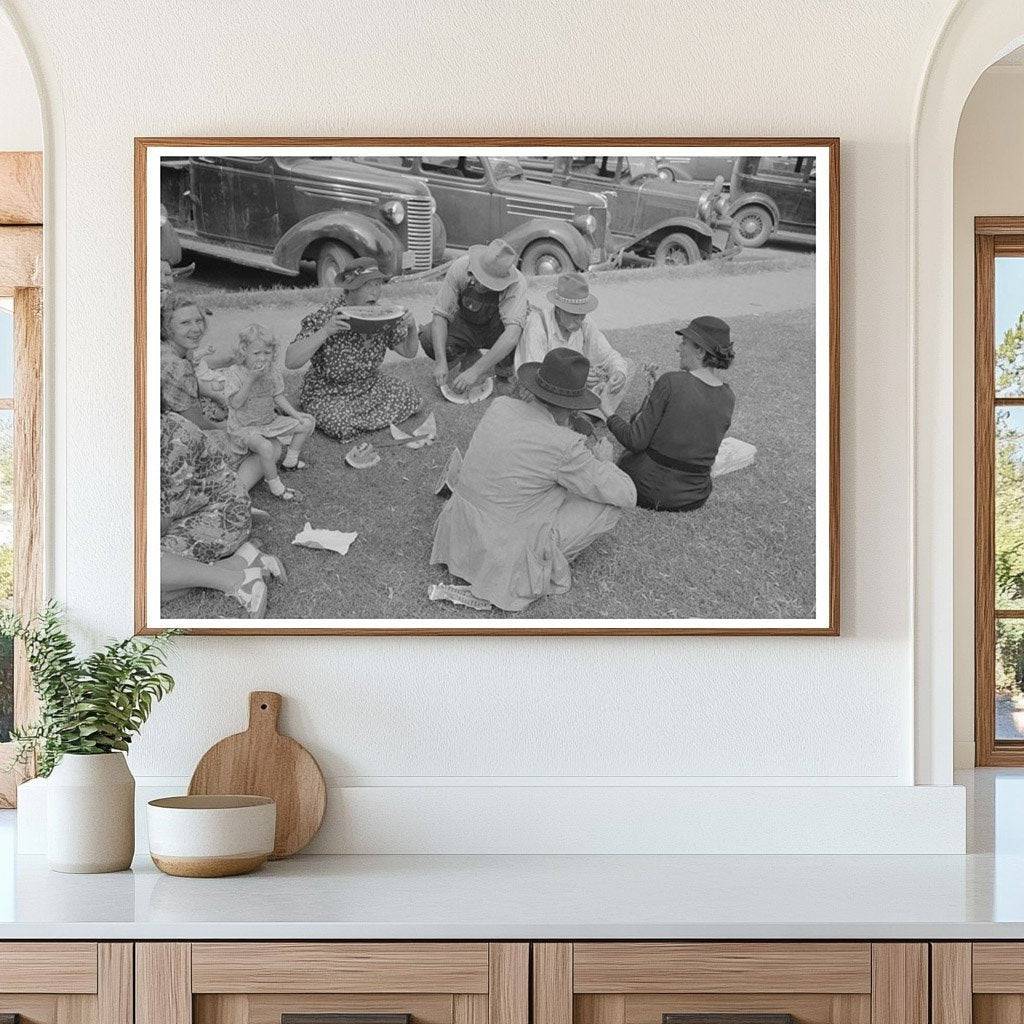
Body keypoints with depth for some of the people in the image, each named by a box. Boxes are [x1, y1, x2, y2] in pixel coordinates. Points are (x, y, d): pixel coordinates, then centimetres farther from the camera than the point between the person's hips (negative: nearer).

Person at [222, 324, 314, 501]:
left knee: (307, 423, 7)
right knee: (266, 447, -37)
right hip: (244, 428, -7)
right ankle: (273, 484, -16)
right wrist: (251, 379, -34)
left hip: (269, 421, 7)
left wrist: (295, 414, -1)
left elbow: (278, 397, 9)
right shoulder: (234, 373, -19)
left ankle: (290, 460, 22)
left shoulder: (272, 371, -2)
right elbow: (236, 403, -28)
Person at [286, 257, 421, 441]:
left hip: (370, 385, 6)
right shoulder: (325, 316, -22)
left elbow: (408, 352, 7)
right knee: (344, 427, -32)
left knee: (410, 398, -10)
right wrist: (326, 331, -40)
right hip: (327, 394, -6)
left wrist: (411, 329, -17)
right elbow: (290, 362, -29)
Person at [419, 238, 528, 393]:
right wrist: (441, 362, -38)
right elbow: (440, 314, -24)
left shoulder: (517, 283, -34)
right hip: (466, 325, 2)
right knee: (427, 337, -27)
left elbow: (511, 335, -44)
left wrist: (475, 371, -50)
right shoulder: (460, 268, -27)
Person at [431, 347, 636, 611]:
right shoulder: (565, 447, -22)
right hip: (505, 557, -7)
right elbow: (626, 496, -10)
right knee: (611, 502, -1)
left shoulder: (499, 406, -4)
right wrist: (604, 459, 8)